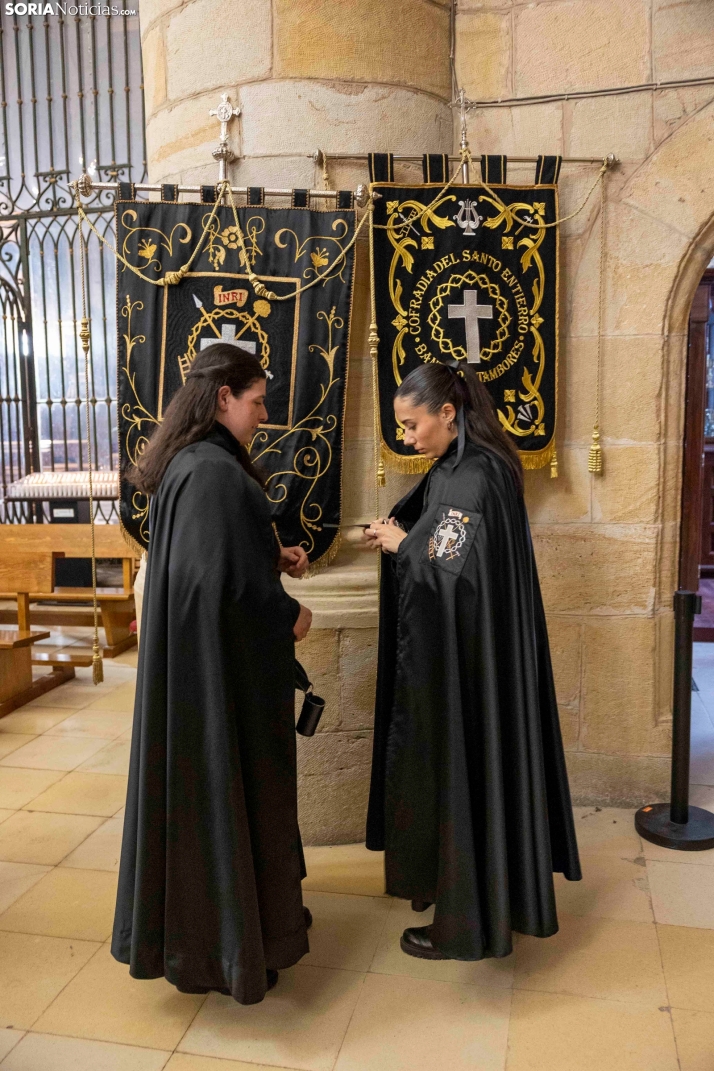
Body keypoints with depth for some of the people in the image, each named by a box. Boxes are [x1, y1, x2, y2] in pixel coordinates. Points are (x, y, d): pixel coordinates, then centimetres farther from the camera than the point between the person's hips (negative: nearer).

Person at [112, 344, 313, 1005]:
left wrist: (274, 558, 8)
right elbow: (228, 579, -28)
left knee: (197, 784, 20)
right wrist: (290, 617, -12)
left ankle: (184, 926, 39)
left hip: (194, 655, 10)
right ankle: (229, 942, 22)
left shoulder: (187, 463, 8)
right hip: (224, 666, -10)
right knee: (225, 787, 4)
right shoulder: (216, 472, -23)